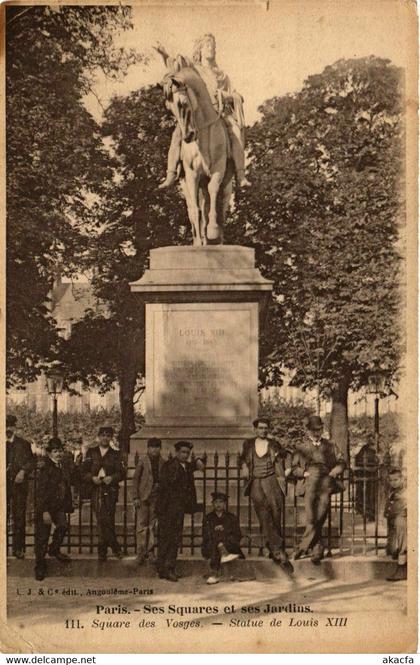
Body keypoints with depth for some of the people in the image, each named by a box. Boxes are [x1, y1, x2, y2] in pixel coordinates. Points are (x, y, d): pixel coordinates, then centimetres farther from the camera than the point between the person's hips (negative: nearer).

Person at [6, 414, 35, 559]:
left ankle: (18, 548, 9)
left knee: (19, 517, 2)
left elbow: (31, 461, 4)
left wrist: (23, 471, -12)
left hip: (19, 483, 0)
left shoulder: (23, 444, 8)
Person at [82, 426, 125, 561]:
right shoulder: (91, 452, 14)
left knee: (106, 521, -10)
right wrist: (92, 478, -9)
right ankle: (115, 547, 8)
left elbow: (121, 472, 5)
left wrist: (112, 478, -14)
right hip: (96, 490, 2)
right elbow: (84, 471, 9)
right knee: (101, 521, -1)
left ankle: (102, 550, -1)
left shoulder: (115, 454, 12)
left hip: (110, 490, -1)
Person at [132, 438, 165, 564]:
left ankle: (150, 552, 13)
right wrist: (135, 497, -6)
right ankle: (141, 553, 1)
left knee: (153, 525, 7)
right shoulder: (142, 461, -2)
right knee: (142, 525, -2)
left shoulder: (162, 463, 6)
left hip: (156, 497, 3)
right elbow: (135, 479, -1)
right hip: (144, 496, -3)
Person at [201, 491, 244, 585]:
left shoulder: (232, 518, 18)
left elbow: (237, 537, 8)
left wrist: (224, 531, -8)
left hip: (230, 547, 0)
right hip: (209, 548, 0)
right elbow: (205, 536, 6)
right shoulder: (208, 518, 18)